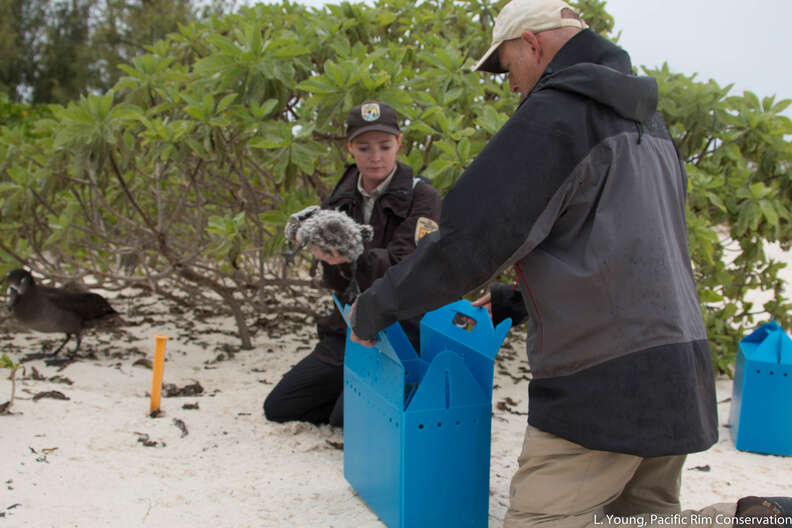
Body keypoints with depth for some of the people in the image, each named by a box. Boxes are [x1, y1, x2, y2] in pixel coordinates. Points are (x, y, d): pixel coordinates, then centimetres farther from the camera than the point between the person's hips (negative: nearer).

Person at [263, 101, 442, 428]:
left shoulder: (421, 196, -10)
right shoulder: (342, 198, 6)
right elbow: (336, 284, -2)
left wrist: (354, 257, -41)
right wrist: (326, 253, -26)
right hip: (347, 329, 7)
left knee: (346, 420, -19)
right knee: (278, 407, 8)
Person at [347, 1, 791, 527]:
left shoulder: (556, 110, -11)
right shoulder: (647, 119, 19)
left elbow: (470, 238, -16)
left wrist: (375, 307, -3)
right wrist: (510, 304, 28)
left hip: (606, 381, -9)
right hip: (679, 373, 10)